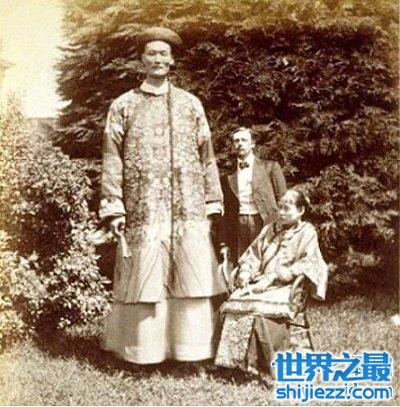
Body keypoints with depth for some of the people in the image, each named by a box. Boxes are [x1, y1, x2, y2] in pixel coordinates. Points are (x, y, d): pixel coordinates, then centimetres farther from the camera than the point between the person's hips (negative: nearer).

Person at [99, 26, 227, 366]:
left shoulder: (191, 104, 13)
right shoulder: (124, 106, 8)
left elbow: (206, 156, 12)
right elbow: (112, 159, 3)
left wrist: (212, 203, 6)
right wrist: (113, 207, -5)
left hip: (188, 210, 2)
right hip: (144, 210, -1)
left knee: (193, 278, -1)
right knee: (145, 279, -1)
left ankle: (191, 348, 8)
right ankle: (143, 349, 10)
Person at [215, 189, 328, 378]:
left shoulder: (307, 233, 5)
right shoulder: (270, 229, 24)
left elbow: (306, 265, -8)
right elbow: (253, 253, 22)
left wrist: (273, 277, -16)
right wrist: (245, 272, 0)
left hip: (287, 287, -5)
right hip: (260, 283, 6)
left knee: (262, 307, -35)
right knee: (235, 302, -24)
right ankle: (236, 359, -25)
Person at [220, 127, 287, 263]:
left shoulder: (269, 166, 8)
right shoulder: (228, 174, 12)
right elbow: (227, 209, 13)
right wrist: (224, 241, 7)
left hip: (265, 224, -2)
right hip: (238, 226, 2)